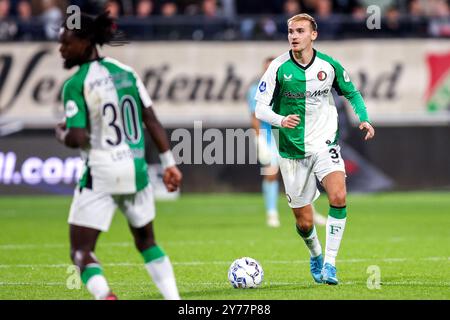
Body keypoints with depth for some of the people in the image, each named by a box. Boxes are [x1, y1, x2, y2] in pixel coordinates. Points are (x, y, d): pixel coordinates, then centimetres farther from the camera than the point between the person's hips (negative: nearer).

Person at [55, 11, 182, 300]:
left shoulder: (76, 85, -12)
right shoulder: (126, 72, 6)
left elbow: (78, 138, -19)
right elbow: (152, 121, 6)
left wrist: (61, 134, 3)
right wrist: (169, 164, 10)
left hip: (100, 175, -6)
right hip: (135, 170, 6)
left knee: (81, 252, 0)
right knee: (146, 241, 25)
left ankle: (106, 296, -24)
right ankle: (174, 297, 18)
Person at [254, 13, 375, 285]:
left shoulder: (330, 66, -3)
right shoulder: (279, 67, -8)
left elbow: (352, 94, 13)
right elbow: (260, 108, -6)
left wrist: (364, 120, -6)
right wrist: (280, 120, -27)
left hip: (325, 143, 0)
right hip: (292, 149, 0)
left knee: (338, 196, -26)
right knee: (304, 222, 3)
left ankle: (329, 262, -15)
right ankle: (315, 254, 37)